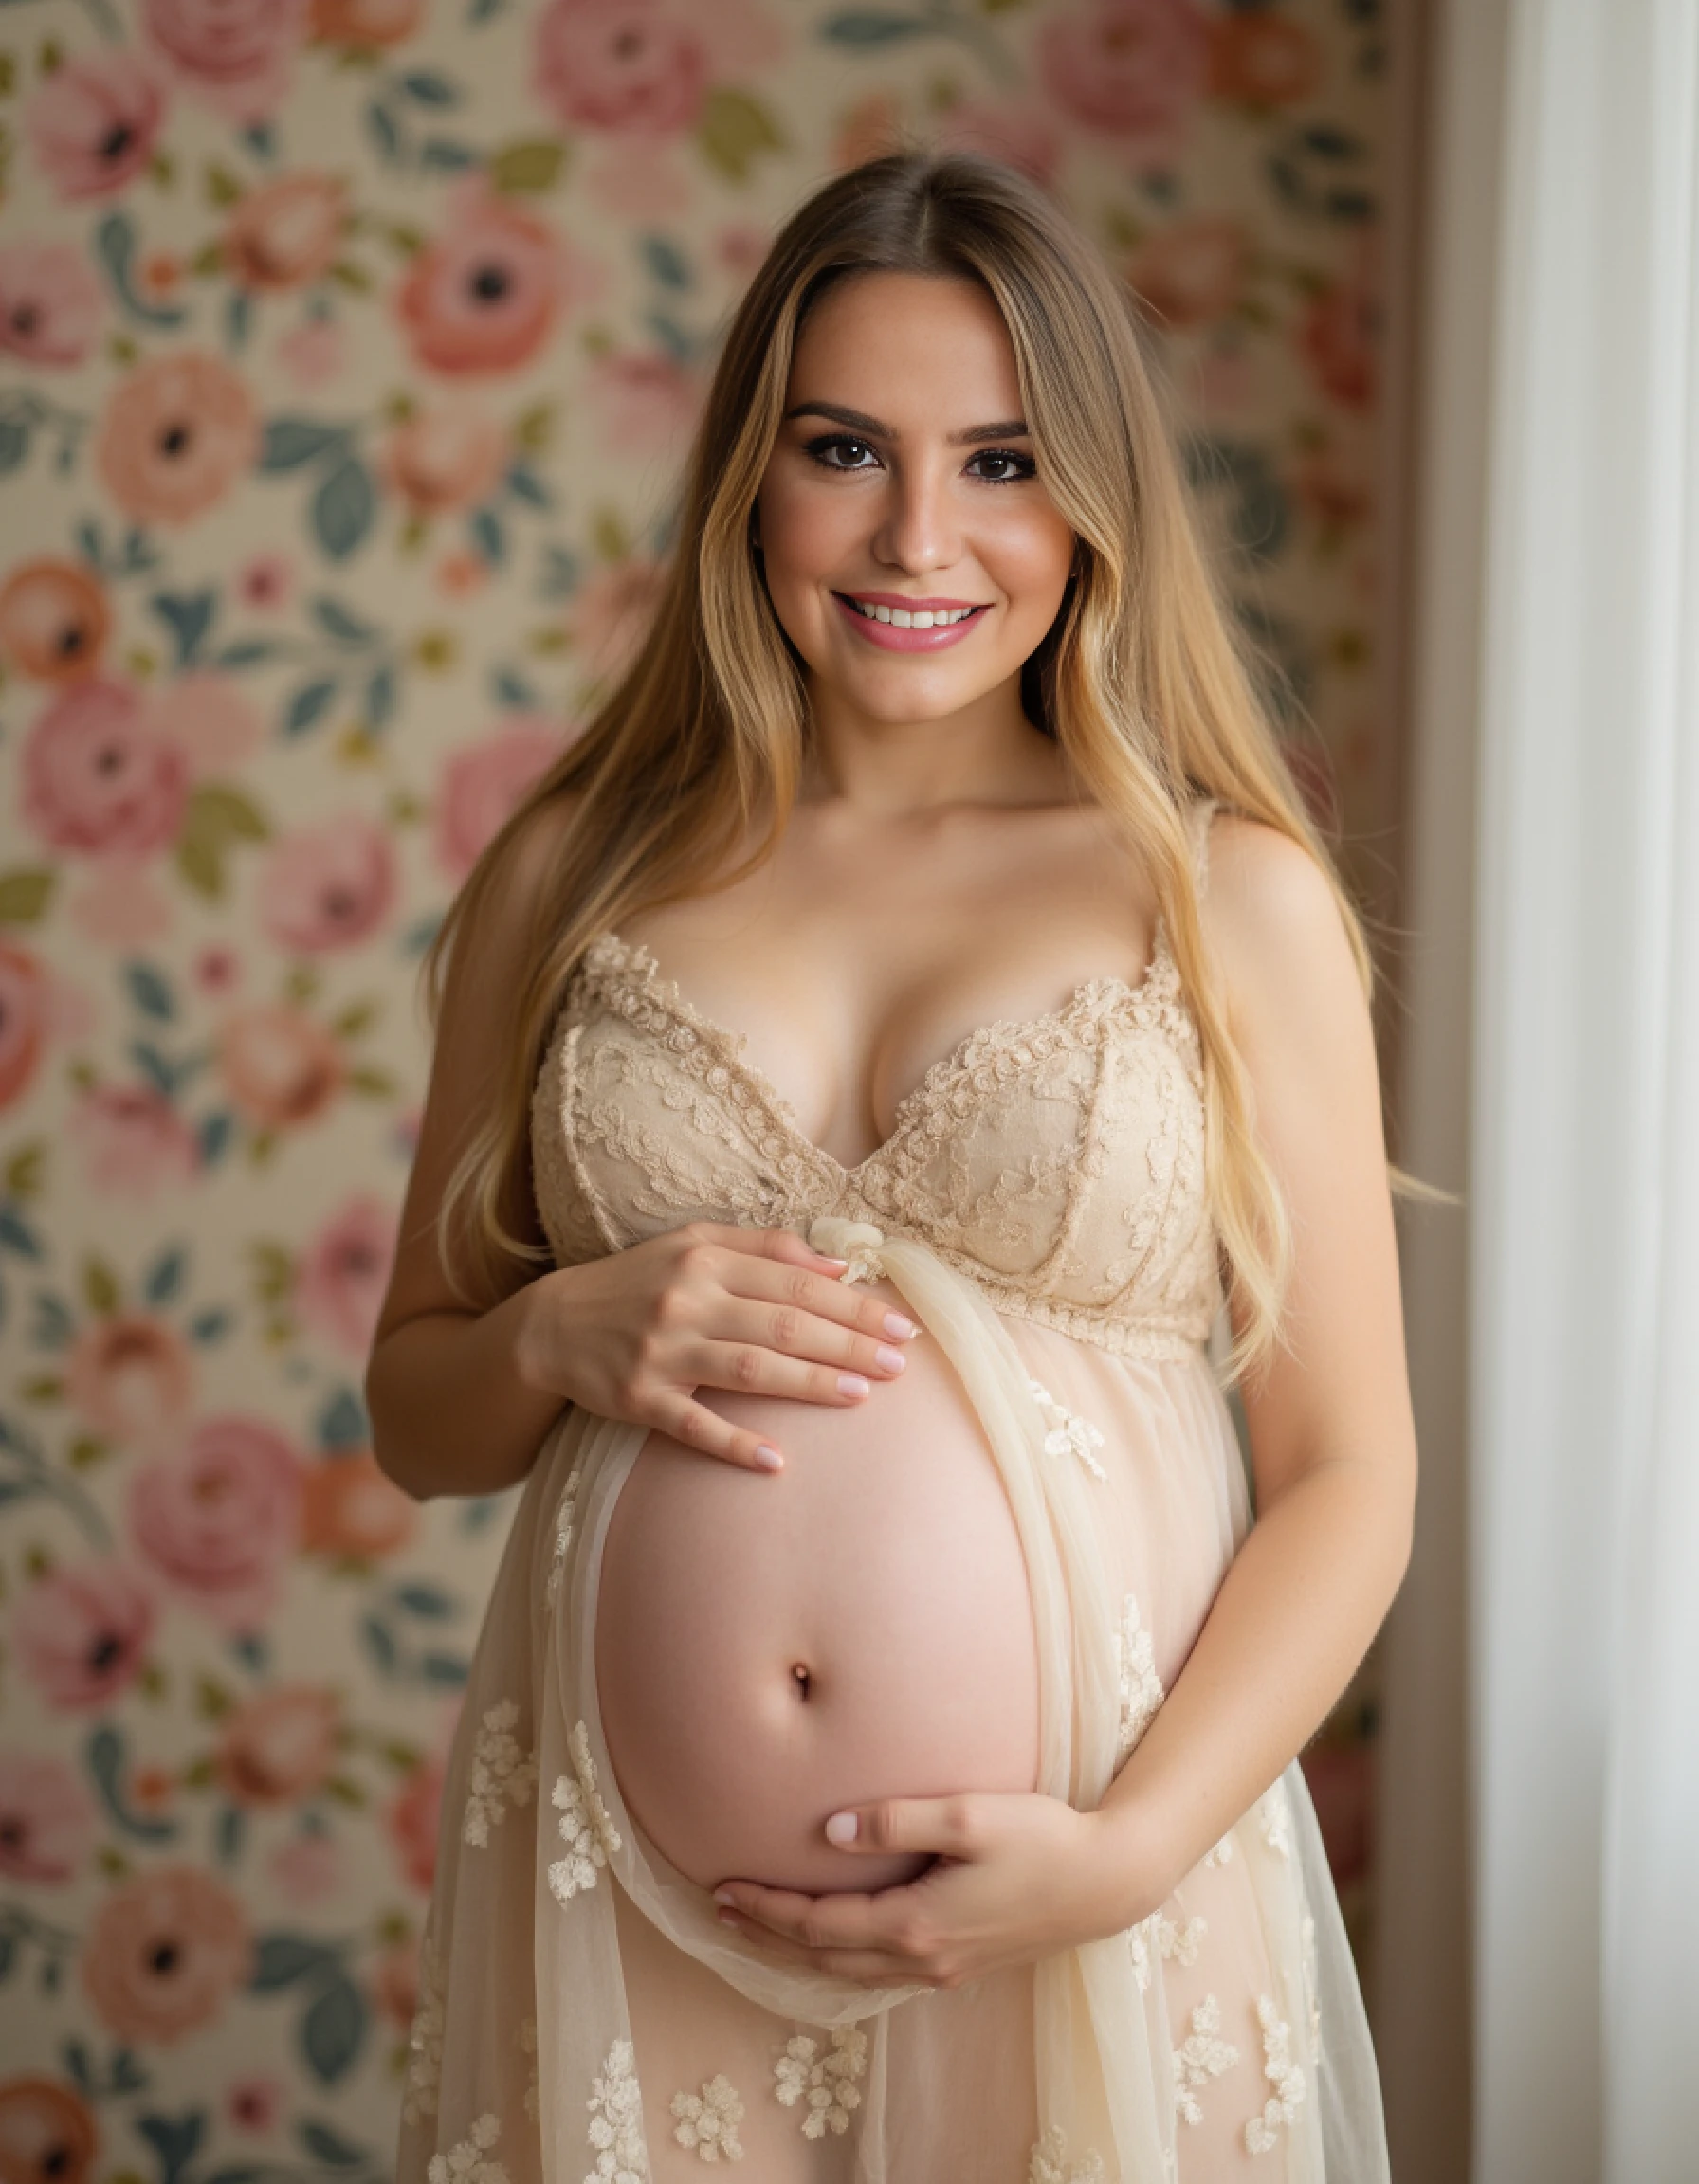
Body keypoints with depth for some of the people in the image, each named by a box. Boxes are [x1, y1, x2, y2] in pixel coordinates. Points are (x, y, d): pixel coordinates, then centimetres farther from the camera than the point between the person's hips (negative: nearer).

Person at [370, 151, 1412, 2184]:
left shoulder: (1236, 895, -1)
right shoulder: (574, 873, 4)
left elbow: (1348, 1476, -1)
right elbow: (411, 1407, 11)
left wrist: (1131, 1846, -14)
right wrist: (561, 1336, -9)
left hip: (1095, 1916, -1)